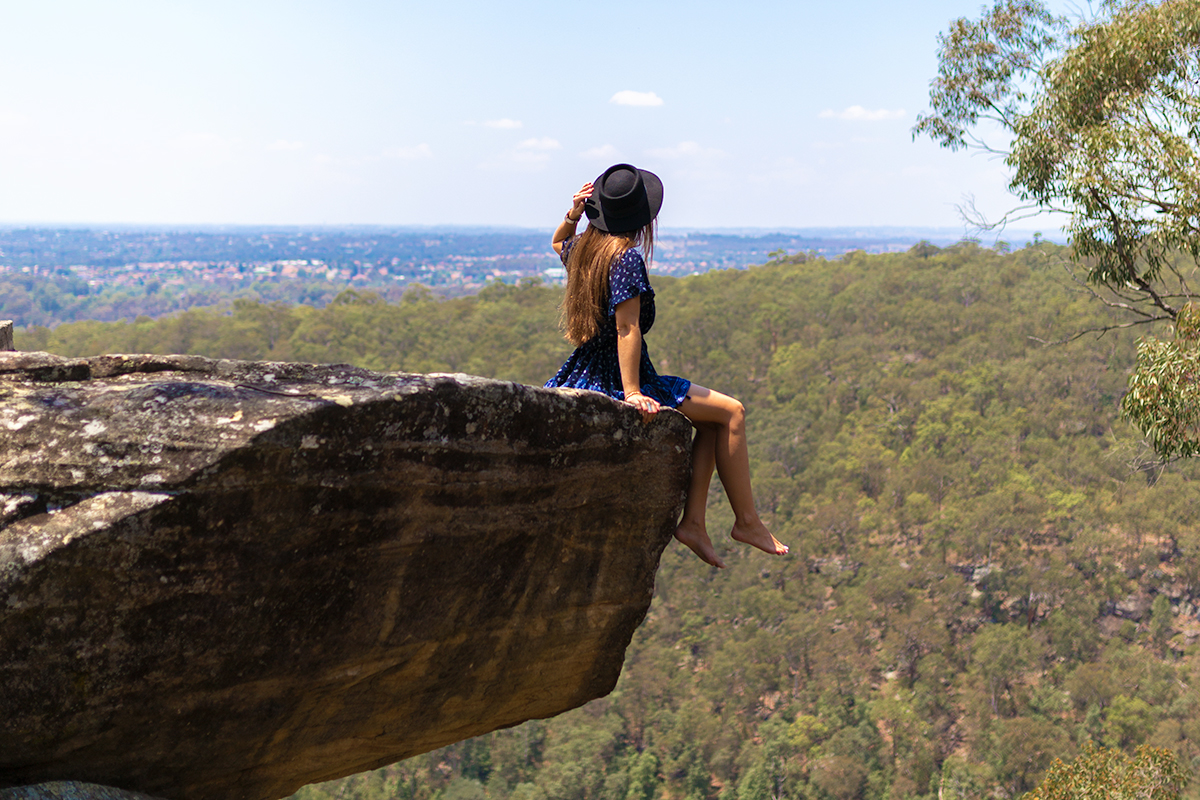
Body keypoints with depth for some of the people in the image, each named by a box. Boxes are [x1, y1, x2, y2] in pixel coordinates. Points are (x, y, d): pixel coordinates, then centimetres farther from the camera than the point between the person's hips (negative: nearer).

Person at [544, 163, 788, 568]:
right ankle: (747, 521, 5)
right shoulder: (626, 257, -17)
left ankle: (693, 521, 12)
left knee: (710, 420, 19)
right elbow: (627, 329, -21)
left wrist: (572, 215, 13)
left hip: (584, 378, 10)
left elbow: (557, 242, 32)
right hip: (614, 379, -10)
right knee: (730, 413, -1)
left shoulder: (582, 249, 7)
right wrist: (632, 393, -23)